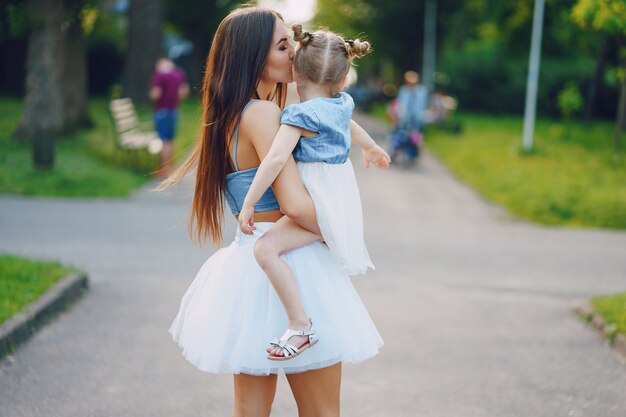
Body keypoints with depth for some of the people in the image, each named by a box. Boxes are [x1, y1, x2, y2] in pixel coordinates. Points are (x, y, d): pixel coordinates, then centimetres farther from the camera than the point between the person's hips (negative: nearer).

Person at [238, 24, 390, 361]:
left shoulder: (299, 115, -17)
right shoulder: (343, 105, 8)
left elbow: (276, 158, -30)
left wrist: (248, 204, -25)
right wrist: (372, 147, 54)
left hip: (320, 207, -10)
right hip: (346, 200, 10)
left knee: (266, 248, -23)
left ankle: (300, 327, -27)